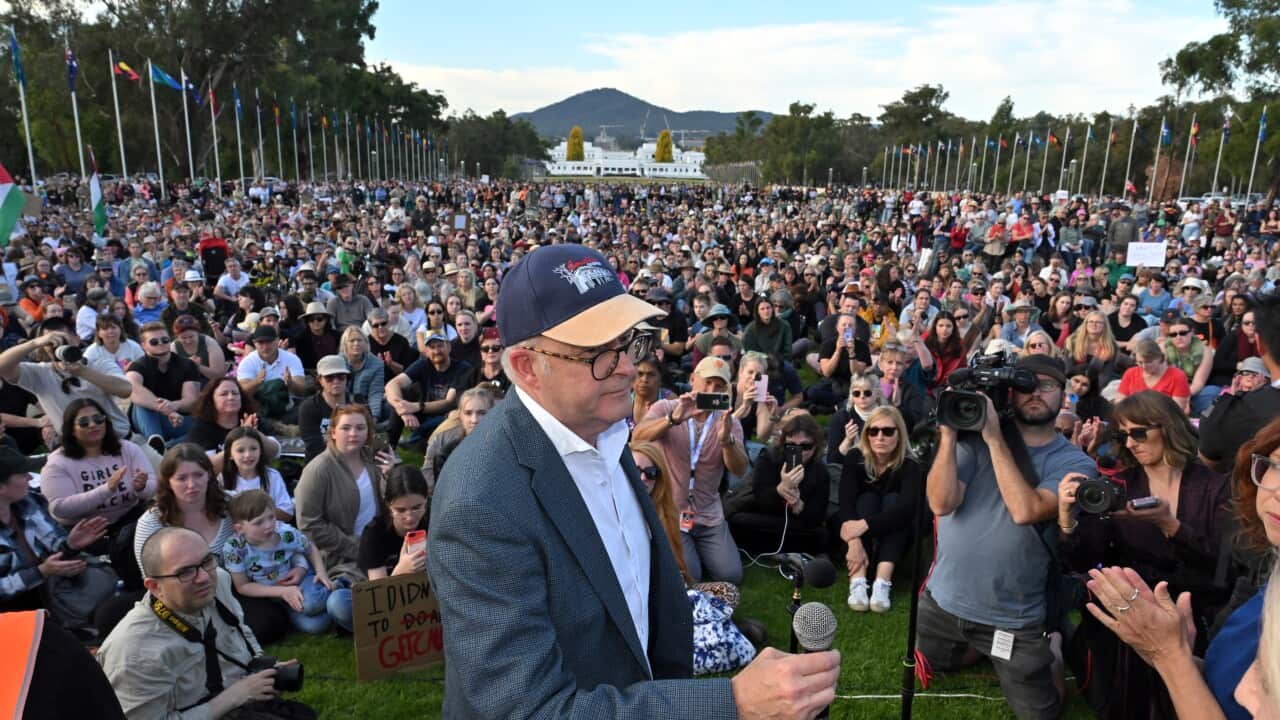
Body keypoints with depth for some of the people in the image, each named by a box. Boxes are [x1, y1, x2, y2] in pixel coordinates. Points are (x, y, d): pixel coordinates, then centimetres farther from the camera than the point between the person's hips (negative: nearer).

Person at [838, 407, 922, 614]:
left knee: (892, 500, -26)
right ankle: (857, 581, -44)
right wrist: (854, 541, -45)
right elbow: (846, 502, -28)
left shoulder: (910, 467, -18)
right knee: (867, 500, -27)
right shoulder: (855, 458, -15)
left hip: (892, 537, 0)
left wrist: (865, 525, -49)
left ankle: (883, 582, -42)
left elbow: (908, 508, -37)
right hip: (857, 536, 0)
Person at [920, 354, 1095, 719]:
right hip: (942, 599, 3)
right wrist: (949, 434, -25)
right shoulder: (976, 438, -7)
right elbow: (942, 503, -18)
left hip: (1013, 618, -2)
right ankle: (974, 648, 44)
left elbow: (1026, 510, -30)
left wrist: (995, 439, -27)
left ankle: (1047, 654, 38)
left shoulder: (1074, 462, -12)